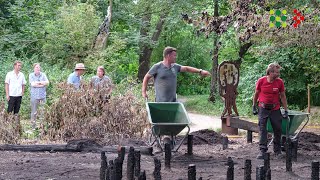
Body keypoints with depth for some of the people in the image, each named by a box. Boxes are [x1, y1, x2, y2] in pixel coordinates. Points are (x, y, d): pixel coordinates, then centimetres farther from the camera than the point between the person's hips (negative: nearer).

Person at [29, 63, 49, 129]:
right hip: (34, 96, -2)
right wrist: (42, 84, -9)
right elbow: (33, 84, -11)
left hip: (42, 96, 2)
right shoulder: (31, 75, 2)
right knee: (34, 112, 0)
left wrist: (37, 82, -12)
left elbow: (47, 82, -5)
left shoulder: (43, 75, 9)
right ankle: (33, 127, 7)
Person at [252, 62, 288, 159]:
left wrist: (286, 111, 2)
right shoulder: (261, 81, -9)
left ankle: (277, 150, 23)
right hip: (263, 108, -1)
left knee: (277, 130, 6)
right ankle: (262, 150, -6)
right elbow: (256, 94, 6)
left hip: (275, 109, 1)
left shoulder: (280, 82, -6)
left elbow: (283, 97, 2)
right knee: (262, 129, -6)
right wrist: (254, 107, 9)